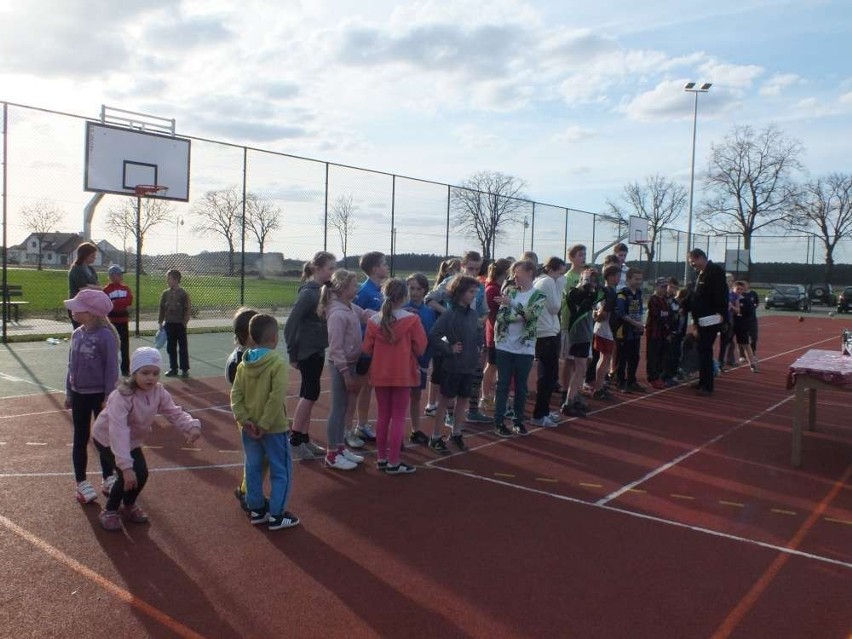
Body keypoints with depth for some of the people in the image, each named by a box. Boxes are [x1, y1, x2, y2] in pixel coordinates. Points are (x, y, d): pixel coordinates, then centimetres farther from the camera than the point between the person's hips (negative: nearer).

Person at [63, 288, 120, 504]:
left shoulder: (105, 336, -18)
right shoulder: (76, 334, 1)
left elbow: (112, 369, -15)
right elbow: (71, 365, 10)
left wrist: (108, 397, -14)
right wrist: (68, 393, 12)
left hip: (100, 395, -5)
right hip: (79, 395, 5)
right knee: (80, 439, 12)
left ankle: (108, 479, 26)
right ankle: (81, 483, 23)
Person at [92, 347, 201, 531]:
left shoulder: (159, 393, -18)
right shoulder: (122, 397, -38)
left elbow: (175, 413, -20)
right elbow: (119, 432, -44)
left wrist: (192, 426, -43)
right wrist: (126, 466, -50)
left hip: (132, 440, 6)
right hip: (107, 438, -6)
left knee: (141, 474, 0)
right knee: (129, 475, -18)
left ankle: (129, 505, 32)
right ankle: (110, 511, 9)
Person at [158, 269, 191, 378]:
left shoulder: (183, 294, -8)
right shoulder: (165, 293, 6)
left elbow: (188, 310, -8)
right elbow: (162, 308, 11)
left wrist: (184, 322, -12)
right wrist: (160, 322, 7)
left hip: (180, 325, -5)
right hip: (169, 324, 5)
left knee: (183, 347, 2)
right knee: (171, 347, 10)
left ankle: (185, 369, 8)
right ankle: (173, 368, 20)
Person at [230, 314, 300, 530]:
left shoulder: (244, 364, 1)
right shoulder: (277, 363, -17)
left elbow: (236, 394, -3)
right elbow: (276, 397, -24)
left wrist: (244, 420, -6)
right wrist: (265, 424, -19)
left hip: (249, 428, 6)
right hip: (273, 428, -6)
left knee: (253, 469, 17)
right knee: (281, 471, 7)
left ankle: (256, 510, 28)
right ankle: (276, 516, 10)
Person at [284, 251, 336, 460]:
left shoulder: (323, 290, 7)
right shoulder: (308, 293, -17)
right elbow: (291, 324, -17)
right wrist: (292, 354, -13)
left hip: (318, 351, 8)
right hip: (307, 351, -8)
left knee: (309, 395, 12)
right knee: (310, 394, -4)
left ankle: (304, 440, 21)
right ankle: (295, 442, 7)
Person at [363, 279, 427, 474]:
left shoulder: (374, 320, -3)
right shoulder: (412, 319, -12)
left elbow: (367, 349, 2)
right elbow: (420, 348, -9)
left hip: (380, 374, 4)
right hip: (403, 374, -4)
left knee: (383, 416, 15)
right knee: (398, 417, 4)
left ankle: (381, 458, 22)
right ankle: (393, 463, 6)